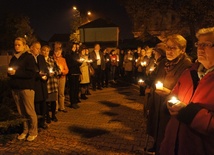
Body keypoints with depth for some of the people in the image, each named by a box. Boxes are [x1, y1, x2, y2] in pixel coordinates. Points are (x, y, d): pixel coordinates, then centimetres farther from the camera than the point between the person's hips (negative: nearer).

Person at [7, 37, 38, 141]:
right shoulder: (13, 58, 16)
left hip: (27, 88, -6)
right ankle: (26, 130, 22)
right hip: (15, 88, 6)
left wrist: (16, 73, -16)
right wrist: (10, 72, -1)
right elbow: (10, 71, 22)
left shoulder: (29, 57, -5)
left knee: (30, 111, -1)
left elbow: (32, 73, -14)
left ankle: (33, 132, 13)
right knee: (21, 112, 8)